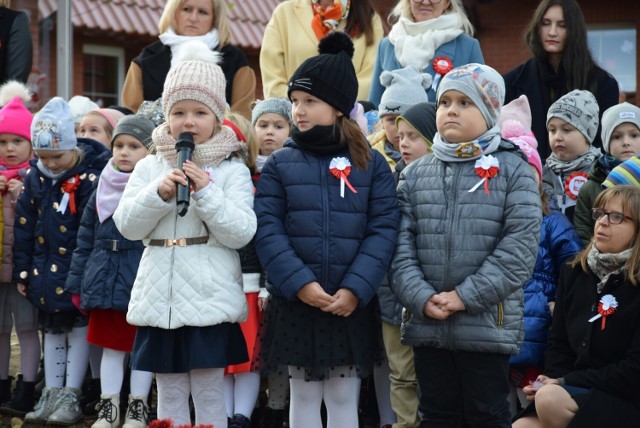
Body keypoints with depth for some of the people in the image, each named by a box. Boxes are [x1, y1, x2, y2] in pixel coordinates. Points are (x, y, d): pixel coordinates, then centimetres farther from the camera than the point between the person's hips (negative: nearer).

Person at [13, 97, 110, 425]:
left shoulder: (90, 176, -16)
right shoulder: (34, 176, 1)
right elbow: (24, 226, 7)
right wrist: (23, 271, 7)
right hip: (46, 269, 6)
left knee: (79, 327, 4)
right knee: (52, 328, 14)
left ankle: (71, 395, 12)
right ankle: (51, 394, 24)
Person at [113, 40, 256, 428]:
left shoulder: (232, 169, -1)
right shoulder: (149, 167, 9)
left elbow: (241, 233, -10)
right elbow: (127, 225, 1)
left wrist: (206, 191, -19)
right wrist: (159, 192, -14)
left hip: (210, 299, -3)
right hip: (160, 298, 4)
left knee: (209, 393, 2)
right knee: (169, 394, 12)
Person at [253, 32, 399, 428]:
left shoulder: (372, 164, 1)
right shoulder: (279, 164, 3)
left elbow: (383, 230, -5)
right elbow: (268, 231, -5)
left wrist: (355, 289, -15)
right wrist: (299, 283, -17)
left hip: (353, 304, 0)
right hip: (295, 303, 1)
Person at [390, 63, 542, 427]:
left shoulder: (513, 171, -2)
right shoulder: (416, 174, 10)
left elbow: (520, 245, -11)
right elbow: (401, 244, 2)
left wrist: (467, 296, -16)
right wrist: (421, 298, -13)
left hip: (488, 325, -4)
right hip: (426, 324, 4)